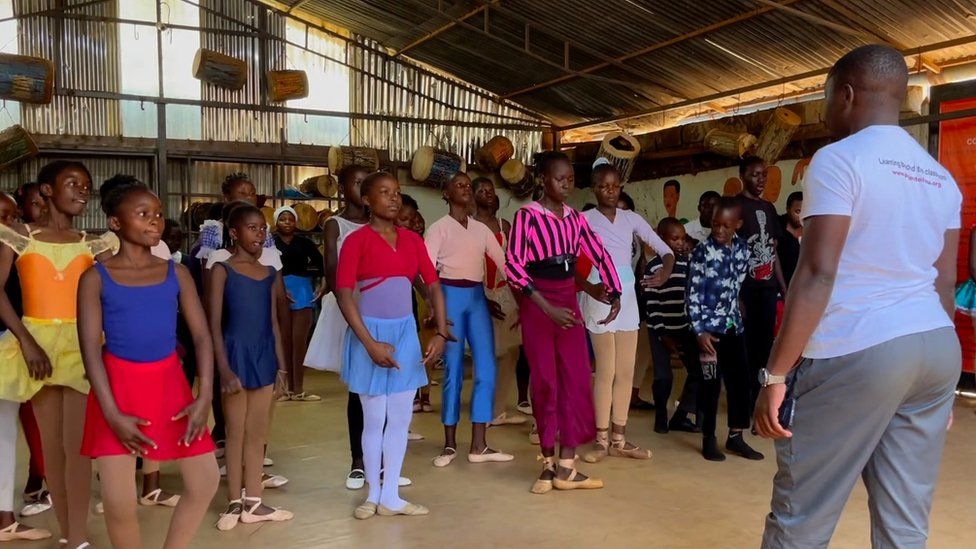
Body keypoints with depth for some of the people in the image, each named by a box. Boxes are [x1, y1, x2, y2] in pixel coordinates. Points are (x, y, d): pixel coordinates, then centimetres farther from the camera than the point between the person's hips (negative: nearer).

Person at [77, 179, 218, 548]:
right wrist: (112, 413, -16)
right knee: (119, 502, -3)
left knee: (206, 481, 3)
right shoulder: (96, 278, -2)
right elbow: (90, 348, -8)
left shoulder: (176, 274, 5)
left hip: (170, 384, 3)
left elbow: (202, 335, 2)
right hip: (118, 387, -3)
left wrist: (205, 396, -9)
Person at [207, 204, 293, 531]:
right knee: (236, 432, 4)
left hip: (264, 356, 5)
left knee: (258, 432, 10)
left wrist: (281, 366, 9)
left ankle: (253, 503, 19)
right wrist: (224, 368, -17)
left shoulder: (270, 274, 9)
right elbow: (214, 324, -9)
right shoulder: (222, 270, -5)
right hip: (235, 355, -5)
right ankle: (234, 503, 16)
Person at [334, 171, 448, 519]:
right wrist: (370, 343, -19)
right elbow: (343, 294, -13)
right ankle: (373, 494, 23)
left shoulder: (412, 240, 7)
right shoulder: (356, 240, -7)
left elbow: (433, 285, 6)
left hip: (405, 332, 5)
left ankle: (391, 496, 21)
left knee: (400, 418, 9)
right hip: (370, 333, -4)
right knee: (374, 418, 5)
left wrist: (441, 333, -5)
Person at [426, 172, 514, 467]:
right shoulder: (439, 227, 2)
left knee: (486, 369, -2)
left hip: (477, 297, 4)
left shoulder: (481, 229, 15)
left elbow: (504, 261, 10)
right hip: (450, 295, -4)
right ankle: (449, 445, 9)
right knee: (453, 369, -2)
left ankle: (478, 446, 6)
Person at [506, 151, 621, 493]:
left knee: (577, 380, 3)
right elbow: (512, 265, -18)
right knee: (545, 382, 1)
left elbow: (600, 255, 12)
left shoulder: (576, 218, 9)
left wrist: (615, 295, 1)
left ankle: (566, 467, 10)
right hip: (537, 304, -5)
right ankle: (548, 464, 15)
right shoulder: (527, 215, -9)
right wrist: (547, 308, -21)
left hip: (569, 300, 6)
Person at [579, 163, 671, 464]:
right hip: (600, 298, -5)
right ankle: (602, 439, 10)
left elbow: (664, 249, 4)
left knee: (626, 372, 8)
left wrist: (665, 271, -17)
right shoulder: (584, 220, -4)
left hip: (628, 298, 5)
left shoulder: (632, 219, 8)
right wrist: (590, 289, -24)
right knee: (606, 372, -2)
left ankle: (618, 439, 19)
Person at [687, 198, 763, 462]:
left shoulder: (743, 247, 3)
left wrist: (734, 314, 15)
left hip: (734, 325, 6)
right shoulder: (703, 251, -12)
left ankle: (735, 436, 20)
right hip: (710, 327, -5)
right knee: (711, 383, 0)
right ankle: (708, 439, 12)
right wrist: (699, 331, -16)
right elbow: (693, 294, -12)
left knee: (740, 380, 8)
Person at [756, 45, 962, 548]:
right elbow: (945, 283, 15)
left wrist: (775, 375, -15)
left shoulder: (838, 160, -8)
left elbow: (818, 275, -17)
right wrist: (939, 376, 22)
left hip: (857, 352, -8)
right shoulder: (941, 178, 15)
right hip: (938, 349, 8)